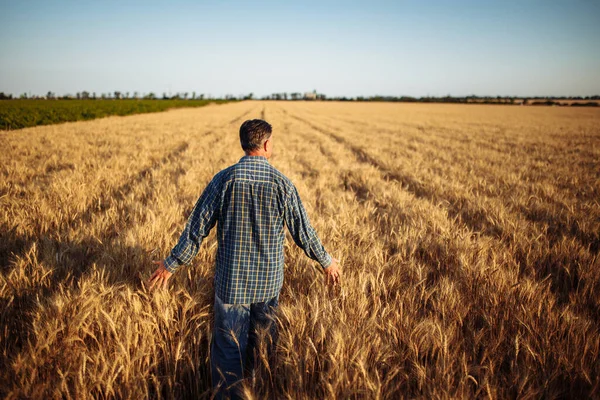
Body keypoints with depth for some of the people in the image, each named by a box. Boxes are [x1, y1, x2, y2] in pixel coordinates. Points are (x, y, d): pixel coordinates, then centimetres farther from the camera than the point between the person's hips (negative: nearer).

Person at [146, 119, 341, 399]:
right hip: (268, 281, 2)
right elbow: (302, 232, -3)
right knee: (264, 337, 22)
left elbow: (197, 227, -8)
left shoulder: (224, 180, -10)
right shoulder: (281, 183, -10)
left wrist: (172, 263, 5)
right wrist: (326, 261, 13)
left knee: (228, 346, 7)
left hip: (231, 281, -1)